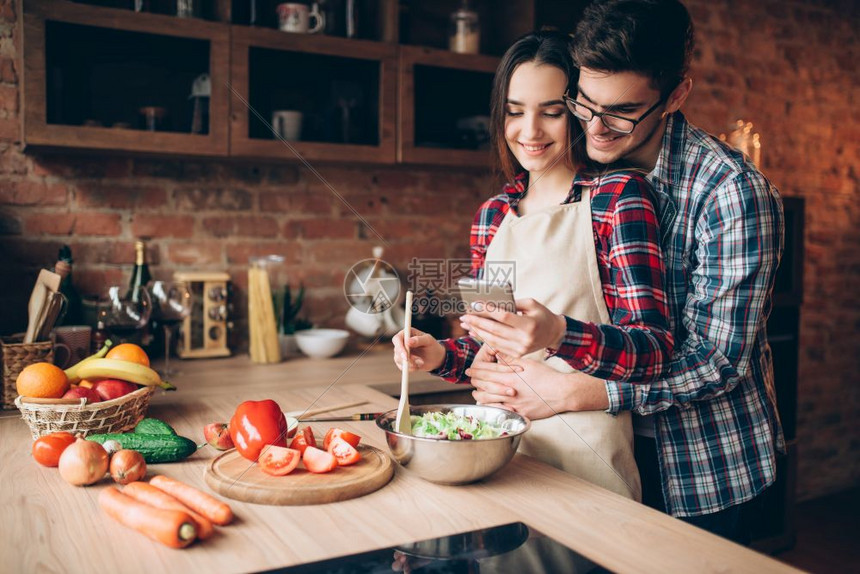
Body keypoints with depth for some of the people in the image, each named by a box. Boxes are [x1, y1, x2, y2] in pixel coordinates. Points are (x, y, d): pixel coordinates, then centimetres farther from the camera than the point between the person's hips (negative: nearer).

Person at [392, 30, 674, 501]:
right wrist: (442, 355, -6)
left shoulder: (617, 195, -9)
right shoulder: (492, 215, 7)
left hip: (583, 446, -4)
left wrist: (557, 334, -33)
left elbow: (655, 351, -17)